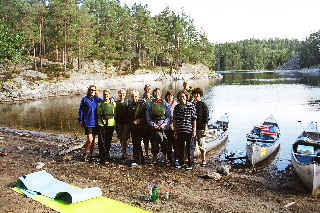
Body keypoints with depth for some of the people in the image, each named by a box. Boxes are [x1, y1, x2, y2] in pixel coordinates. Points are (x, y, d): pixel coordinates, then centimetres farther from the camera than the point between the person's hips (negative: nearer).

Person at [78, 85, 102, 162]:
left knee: (93, 140, 9)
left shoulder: (98, 99, 8)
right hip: (88, 122, -3)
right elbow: (81, 110, 4)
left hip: (95, 122, 3)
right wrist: (80, 120, 0)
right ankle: (86, 154, 11)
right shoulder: (85, 99, 1)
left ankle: (90, 155, 21)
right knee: (90, 140, -10)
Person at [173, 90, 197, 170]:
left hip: (189, 130, -3)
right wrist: (175, 130, 7)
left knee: (190, 148, 3)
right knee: (179, 148, 11)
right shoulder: (177, 107, 7)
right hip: (179, 131, 3)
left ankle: (191, 164, 15)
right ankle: (181, 162, 27)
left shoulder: (191, 106, -2)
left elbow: (194, 119, -1)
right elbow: (174, 120, 10)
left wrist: (194, 130, -5)